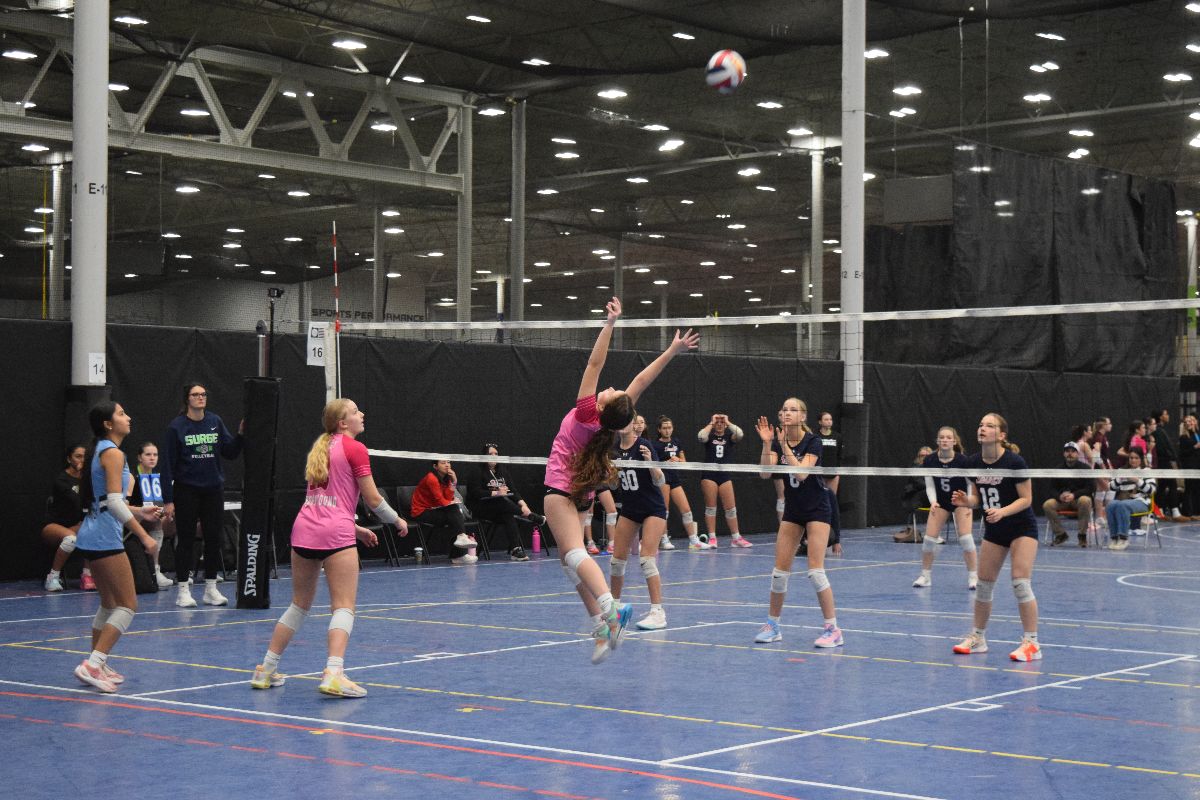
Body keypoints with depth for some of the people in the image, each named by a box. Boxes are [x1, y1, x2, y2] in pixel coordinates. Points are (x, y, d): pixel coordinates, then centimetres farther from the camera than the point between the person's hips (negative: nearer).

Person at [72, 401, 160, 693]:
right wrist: (144, 536, -23)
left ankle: (97, 665, 24)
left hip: (93, 537, 10)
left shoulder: (100, 450, 14)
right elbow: (114, 501, -23)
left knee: (110, 605, 18)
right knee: (128, 605, -8)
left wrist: (138, 512, 21)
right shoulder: (113, 453, -14)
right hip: (105, 538, -10)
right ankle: (92, 665, -14)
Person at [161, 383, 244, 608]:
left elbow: (230, 452, 6)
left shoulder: (215, 422, 4)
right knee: (185, 540, 1)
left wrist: (240, 435, -12)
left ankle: (211, 589, 16)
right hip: (186, 490, -4)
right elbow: (167, 464, -7)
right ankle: (183, 590, 8)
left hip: (213, 489, 4)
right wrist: (168, 500, -10)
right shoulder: (176, 427, -7)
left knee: (213, 539, 6)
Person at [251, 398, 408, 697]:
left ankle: (266, 670, 21)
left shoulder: (320, 447, 21)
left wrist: (355, 529, 28)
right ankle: (333, 674, -22)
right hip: (335, 535, -7)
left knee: (299, 605, 19)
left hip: (303, 528, 7)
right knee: (344, 607, -6)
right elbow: (373, 499, -2)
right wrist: (397, 521, 14)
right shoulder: (354, 448, -2)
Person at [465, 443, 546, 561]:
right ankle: (530, 516, -27)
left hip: (500, 507, 5)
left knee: (508, 516, -32)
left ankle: (515, 550, -39)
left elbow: (513, 491, 10)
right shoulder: (478, 473, -1)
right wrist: (496, 493, -24)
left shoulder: (502, 471, 17)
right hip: (480, 507, -5)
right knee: (502, 502, -36)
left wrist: (522, 503, -10)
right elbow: (476, 493, -14)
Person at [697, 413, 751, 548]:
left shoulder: (729, 436, 6)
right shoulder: (709, 436, 3)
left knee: (731, 507, 1)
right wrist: (711, 422, -12)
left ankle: (736, 538, 8)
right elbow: (701, 436, -21)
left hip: (724, 475, 2)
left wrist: (728, 421, -11)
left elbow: (739, 434, -16)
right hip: (709, 474, -2)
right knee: (710, 506, 0)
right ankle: (712, 538, 4)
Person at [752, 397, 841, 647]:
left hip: (817, 508, -5)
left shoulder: (813, 442, -15)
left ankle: (833, 629, -8)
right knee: (780, 571, 3)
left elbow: (801, 472, -28)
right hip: (792, 508, 5)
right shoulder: (777, 441, -1)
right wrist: (766, 443, -23)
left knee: (815, 571, -14)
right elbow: (765, 473, -14)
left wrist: (784, 445, -31)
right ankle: (772, 626, 16)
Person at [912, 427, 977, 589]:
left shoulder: (962, 460, -21)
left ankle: (973, 576, -5)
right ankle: (925, 575, 11)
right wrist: (933, 502, -22)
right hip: (940, 502, 3)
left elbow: (971, 484, -11)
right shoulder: (930, 460, -14)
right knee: (929, 538, -5)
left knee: (965, 537, -17)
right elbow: (930, 486, -6)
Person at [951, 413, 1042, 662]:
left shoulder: (1014, 462, -21)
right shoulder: (973, 462, -4)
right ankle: (978, 638, 23)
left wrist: (1003, 511, -33)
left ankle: (1031, 643, -10)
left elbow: (1026, 499, -17)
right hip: (993, 531, 6)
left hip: (1022, 528, -6)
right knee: (984, 585, 8)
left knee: (1020, 583, -16)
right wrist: (966, 501, -15)